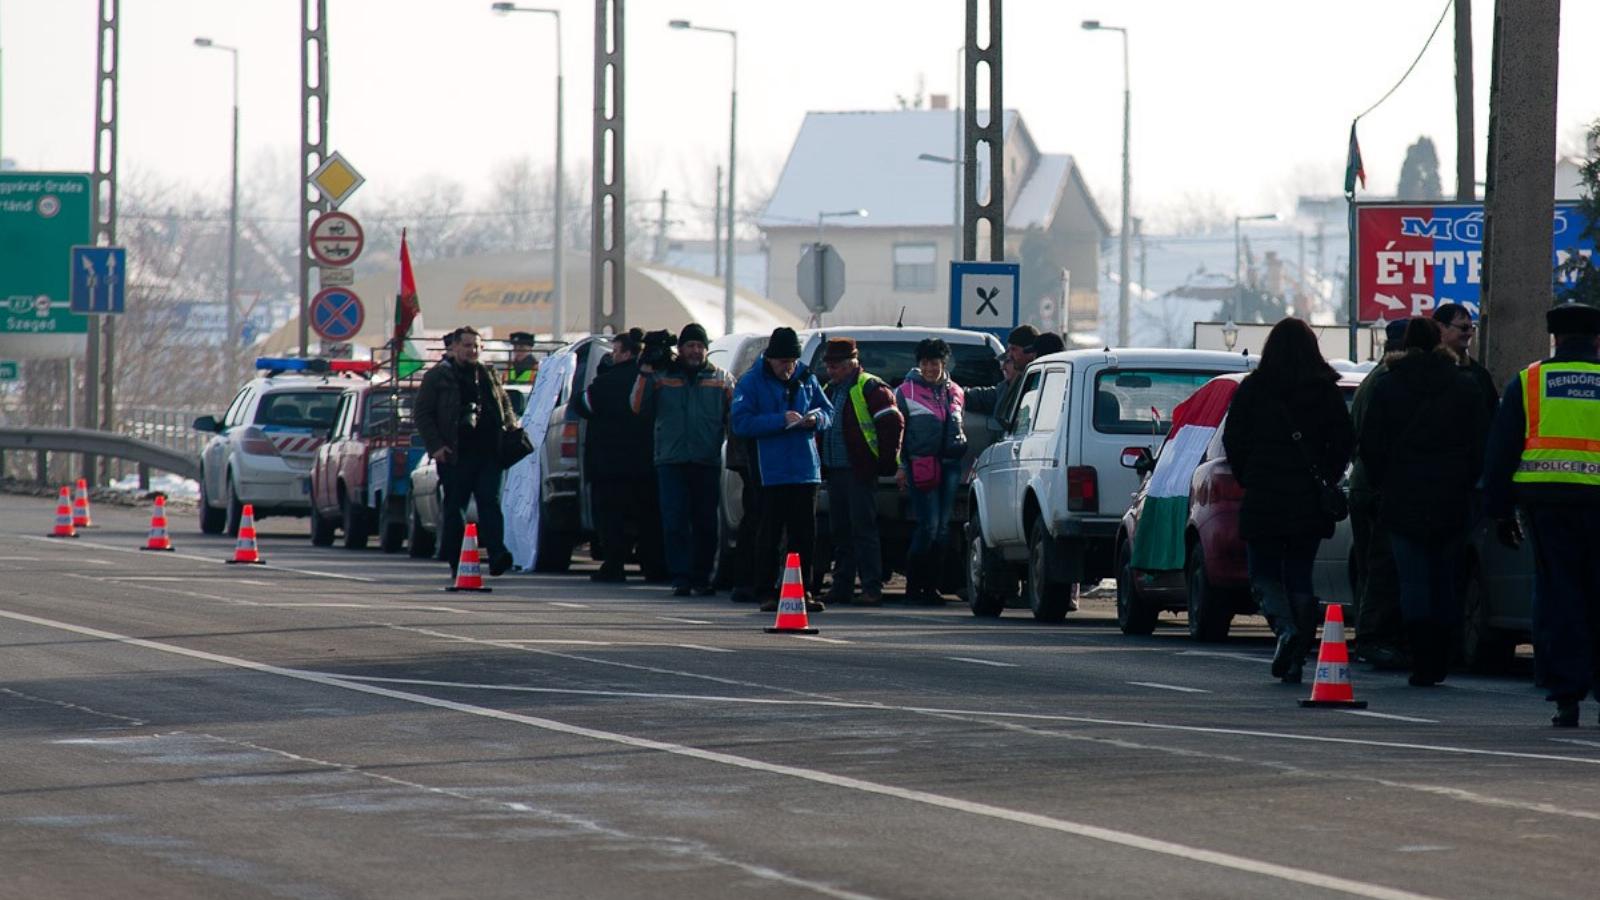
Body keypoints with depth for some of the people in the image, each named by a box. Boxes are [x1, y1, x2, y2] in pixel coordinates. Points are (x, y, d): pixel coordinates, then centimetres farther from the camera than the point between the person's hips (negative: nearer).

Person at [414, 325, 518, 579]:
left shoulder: (488, 375, 18)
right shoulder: (437, 376, 4)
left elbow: (505, 404, 28)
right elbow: (423, 414, 2)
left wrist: (510, 428, 9)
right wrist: (435, 446, -8)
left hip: (489, 452, 3)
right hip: (456, 454, -3)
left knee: (490, 502, -8)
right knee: (455, 507, 2)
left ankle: (497, 555, -17)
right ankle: (456, 562, 8)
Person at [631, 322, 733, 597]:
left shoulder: (720, 379, 10)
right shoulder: (662, 376, 8)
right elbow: (639, 407, 0)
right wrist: (645, 374, -9)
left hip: (708, 461, 1)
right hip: (672, 460, -1)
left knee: (705, 523, 4)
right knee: (675, 522, -6)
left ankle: (701, 577, 12)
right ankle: (680, 577, -5)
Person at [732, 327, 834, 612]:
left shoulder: (806, 378, 10)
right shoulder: (752, 382, -2)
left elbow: (828, 412, 17)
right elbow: (741, 424, -11)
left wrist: (816, 419, -7)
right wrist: (781, 420, -19)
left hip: (805, 468, 4)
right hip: (771, 469, -4)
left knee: (805, 534, 6)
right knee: (770, 534, -2)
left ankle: (803, 590, 12)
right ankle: (765, 591, 3)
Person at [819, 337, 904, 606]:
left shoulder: (870, 388, -7)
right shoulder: (829, 390, 18)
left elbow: (893, 423, -11)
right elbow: (821, 425, 27)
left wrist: (886, 460, -12)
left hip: (859, 472, -8)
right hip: (834, 471, 8)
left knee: (863, 529, -9)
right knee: (840, 531, 10)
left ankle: (872, 589, -9)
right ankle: (842, 587, 15)